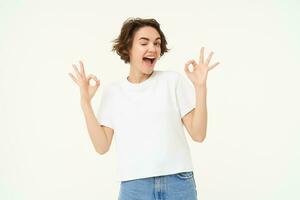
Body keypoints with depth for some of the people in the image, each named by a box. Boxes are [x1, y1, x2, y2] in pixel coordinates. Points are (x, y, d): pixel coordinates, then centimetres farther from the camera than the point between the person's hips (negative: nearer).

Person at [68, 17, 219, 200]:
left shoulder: (174, 80, 1)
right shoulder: (113, 91, 5)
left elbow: (198, 135, -3)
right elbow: (102, 146, -1)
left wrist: (201, 88, -12)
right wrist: (85, 102, -5)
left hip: (178, 182, 0)